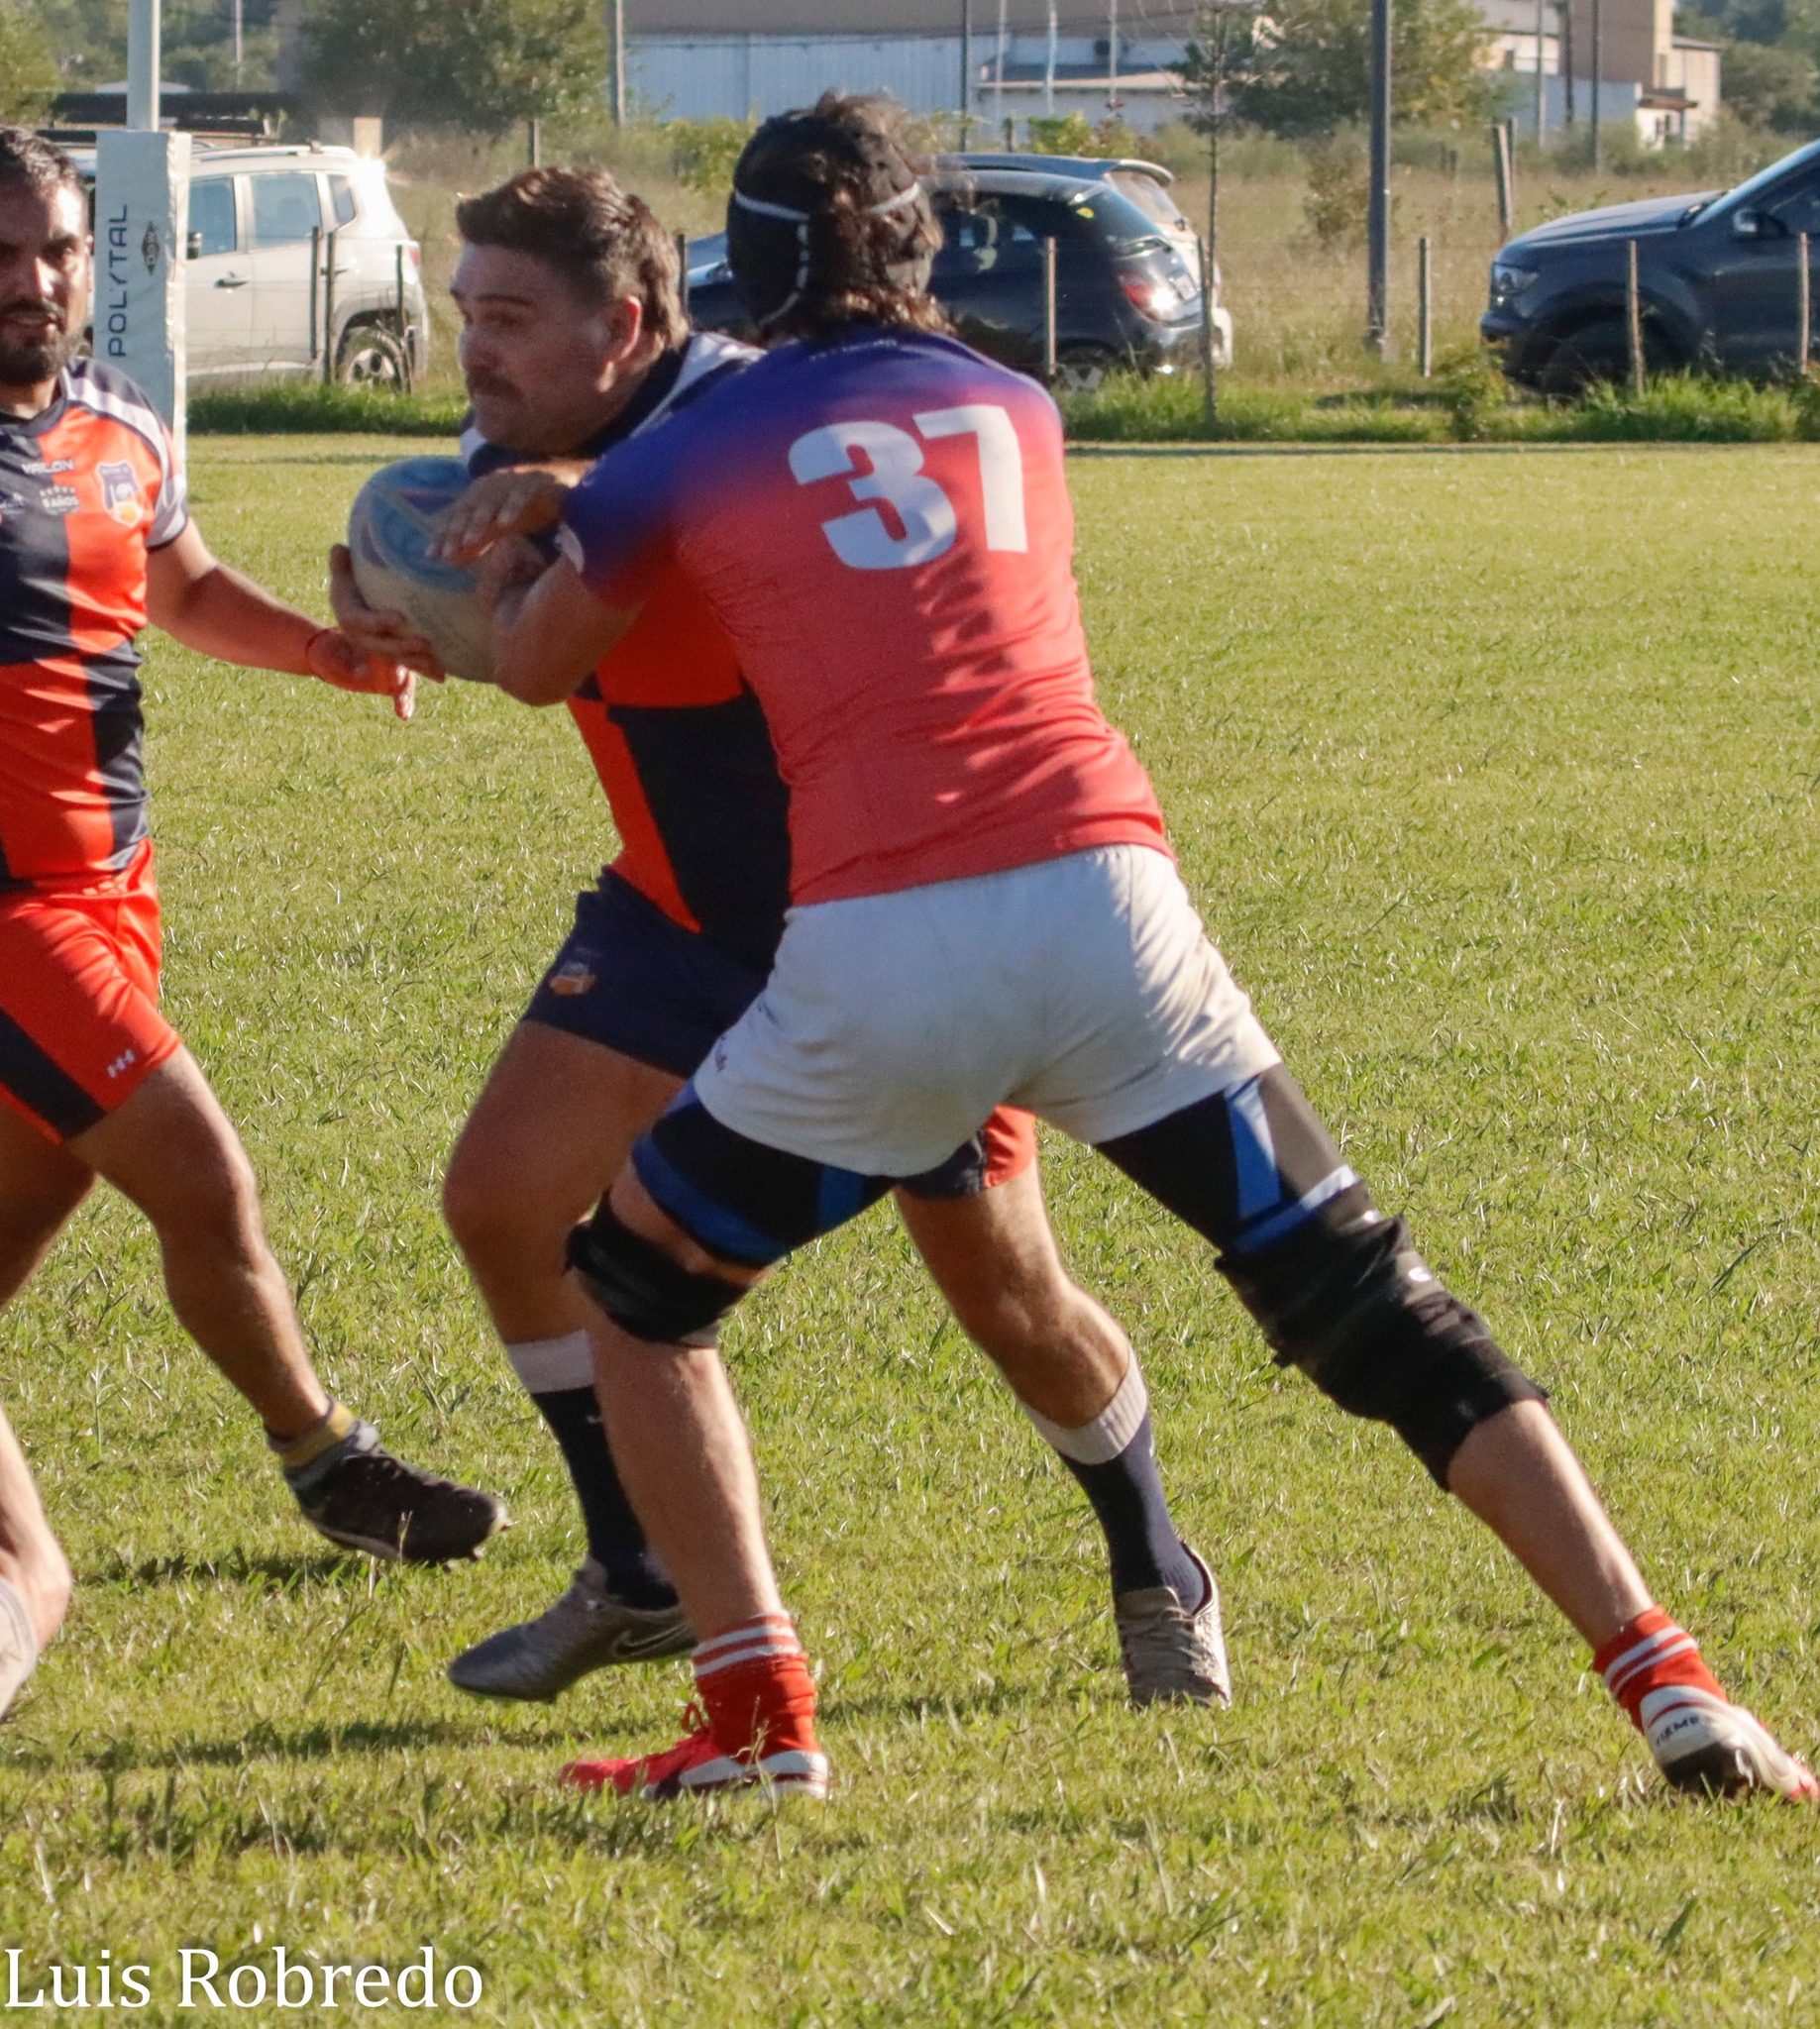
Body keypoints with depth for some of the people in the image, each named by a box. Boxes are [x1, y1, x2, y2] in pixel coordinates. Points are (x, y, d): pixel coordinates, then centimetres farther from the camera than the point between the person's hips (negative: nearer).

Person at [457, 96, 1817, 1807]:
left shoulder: (684, 462, 12)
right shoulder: (1017, 416, 22)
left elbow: (532, 669, 30)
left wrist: (518, 555, 53)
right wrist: (597, 509, 49)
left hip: (875, 958, -2)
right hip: (1103, 897, 2)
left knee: (638, 1286, 20)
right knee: (1372, 1310, 8)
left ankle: (755, 1715, 7)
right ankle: (1673, 1694, -3)